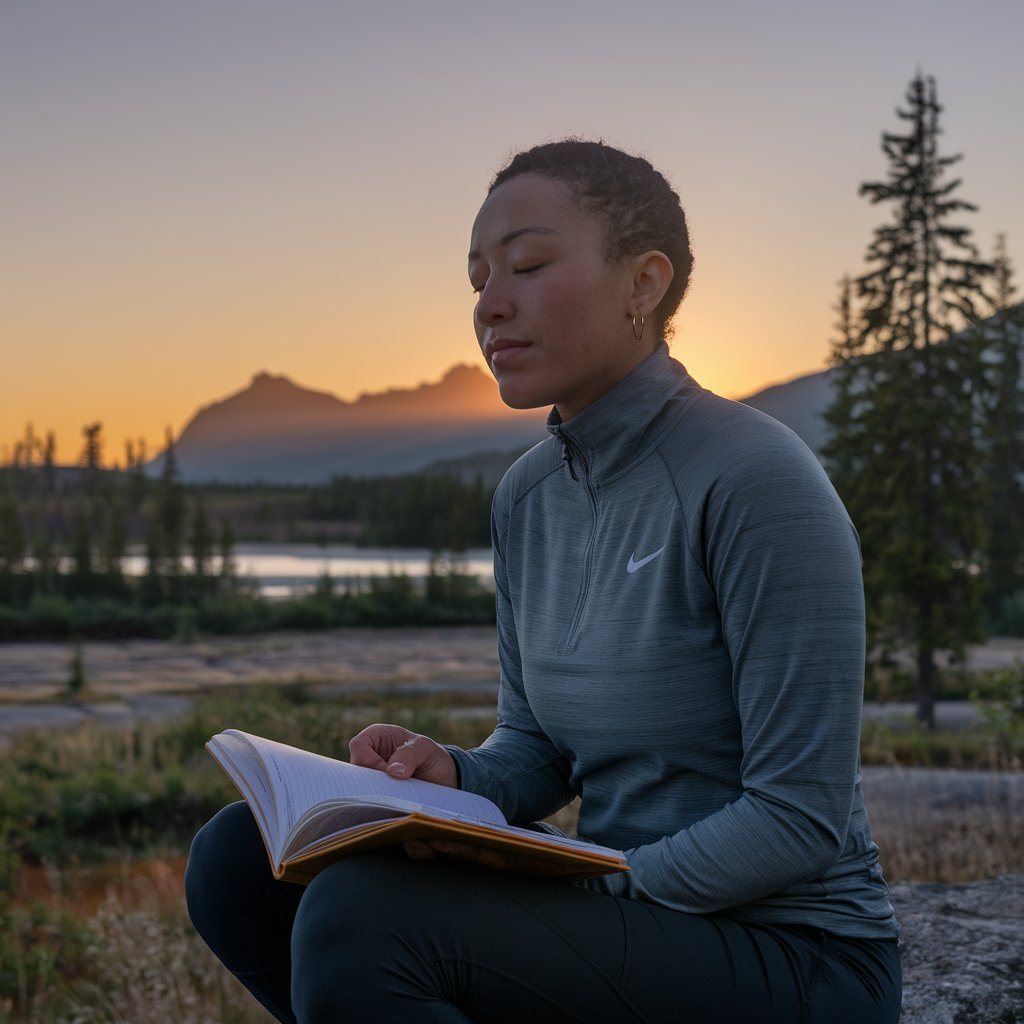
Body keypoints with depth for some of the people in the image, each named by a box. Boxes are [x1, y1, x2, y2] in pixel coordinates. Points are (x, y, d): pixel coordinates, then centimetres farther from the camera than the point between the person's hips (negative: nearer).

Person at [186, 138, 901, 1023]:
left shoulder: (757, 478, -18)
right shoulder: (530, 496, 6)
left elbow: (800, 819, -17)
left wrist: (589, 884, -20)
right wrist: (449, 778, -9)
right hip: (627, 909, 7)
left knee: (359, 918, -27)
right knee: (240, 858, -3)